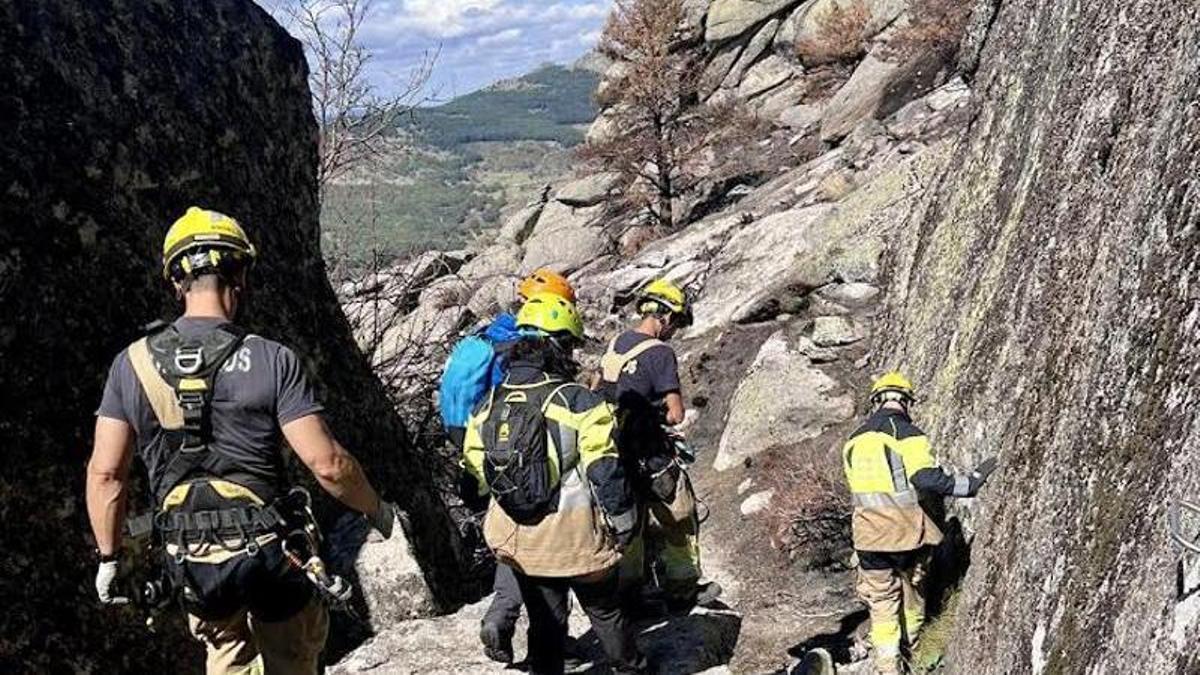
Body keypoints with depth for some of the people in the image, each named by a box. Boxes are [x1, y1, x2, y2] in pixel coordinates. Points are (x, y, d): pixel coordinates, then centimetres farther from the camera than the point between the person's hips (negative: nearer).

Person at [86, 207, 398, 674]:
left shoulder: (133, 363, -2)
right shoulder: (271, 360, -11)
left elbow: (104, 473, 1)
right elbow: (327, 464, -14)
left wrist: (107, 557, 14)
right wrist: (377, 510, 4)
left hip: (190, 563, 3)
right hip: (270, 551, -3)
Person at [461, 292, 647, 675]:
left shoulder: (485, 407, -2)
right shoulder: (578, 403, -19)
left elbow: (475, 470, 7)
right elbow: (605, 472, -18)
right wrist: (623, 524, -4)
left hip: (518, 542, 4)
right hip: (577, 540, -4)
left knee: (545, 622, 18)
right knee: (604, 612, 20)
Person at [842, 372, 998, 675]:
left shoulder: (854, 441, 7)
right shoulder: (908, 434, -10)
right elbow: (927, 479, -20)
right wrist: (971, 483, -11)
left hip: (868, 534, 3)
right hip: (905, 531, -3)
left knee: (881, 601, 10)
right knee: (913, 590, 21)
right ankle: (912, 645, 39)